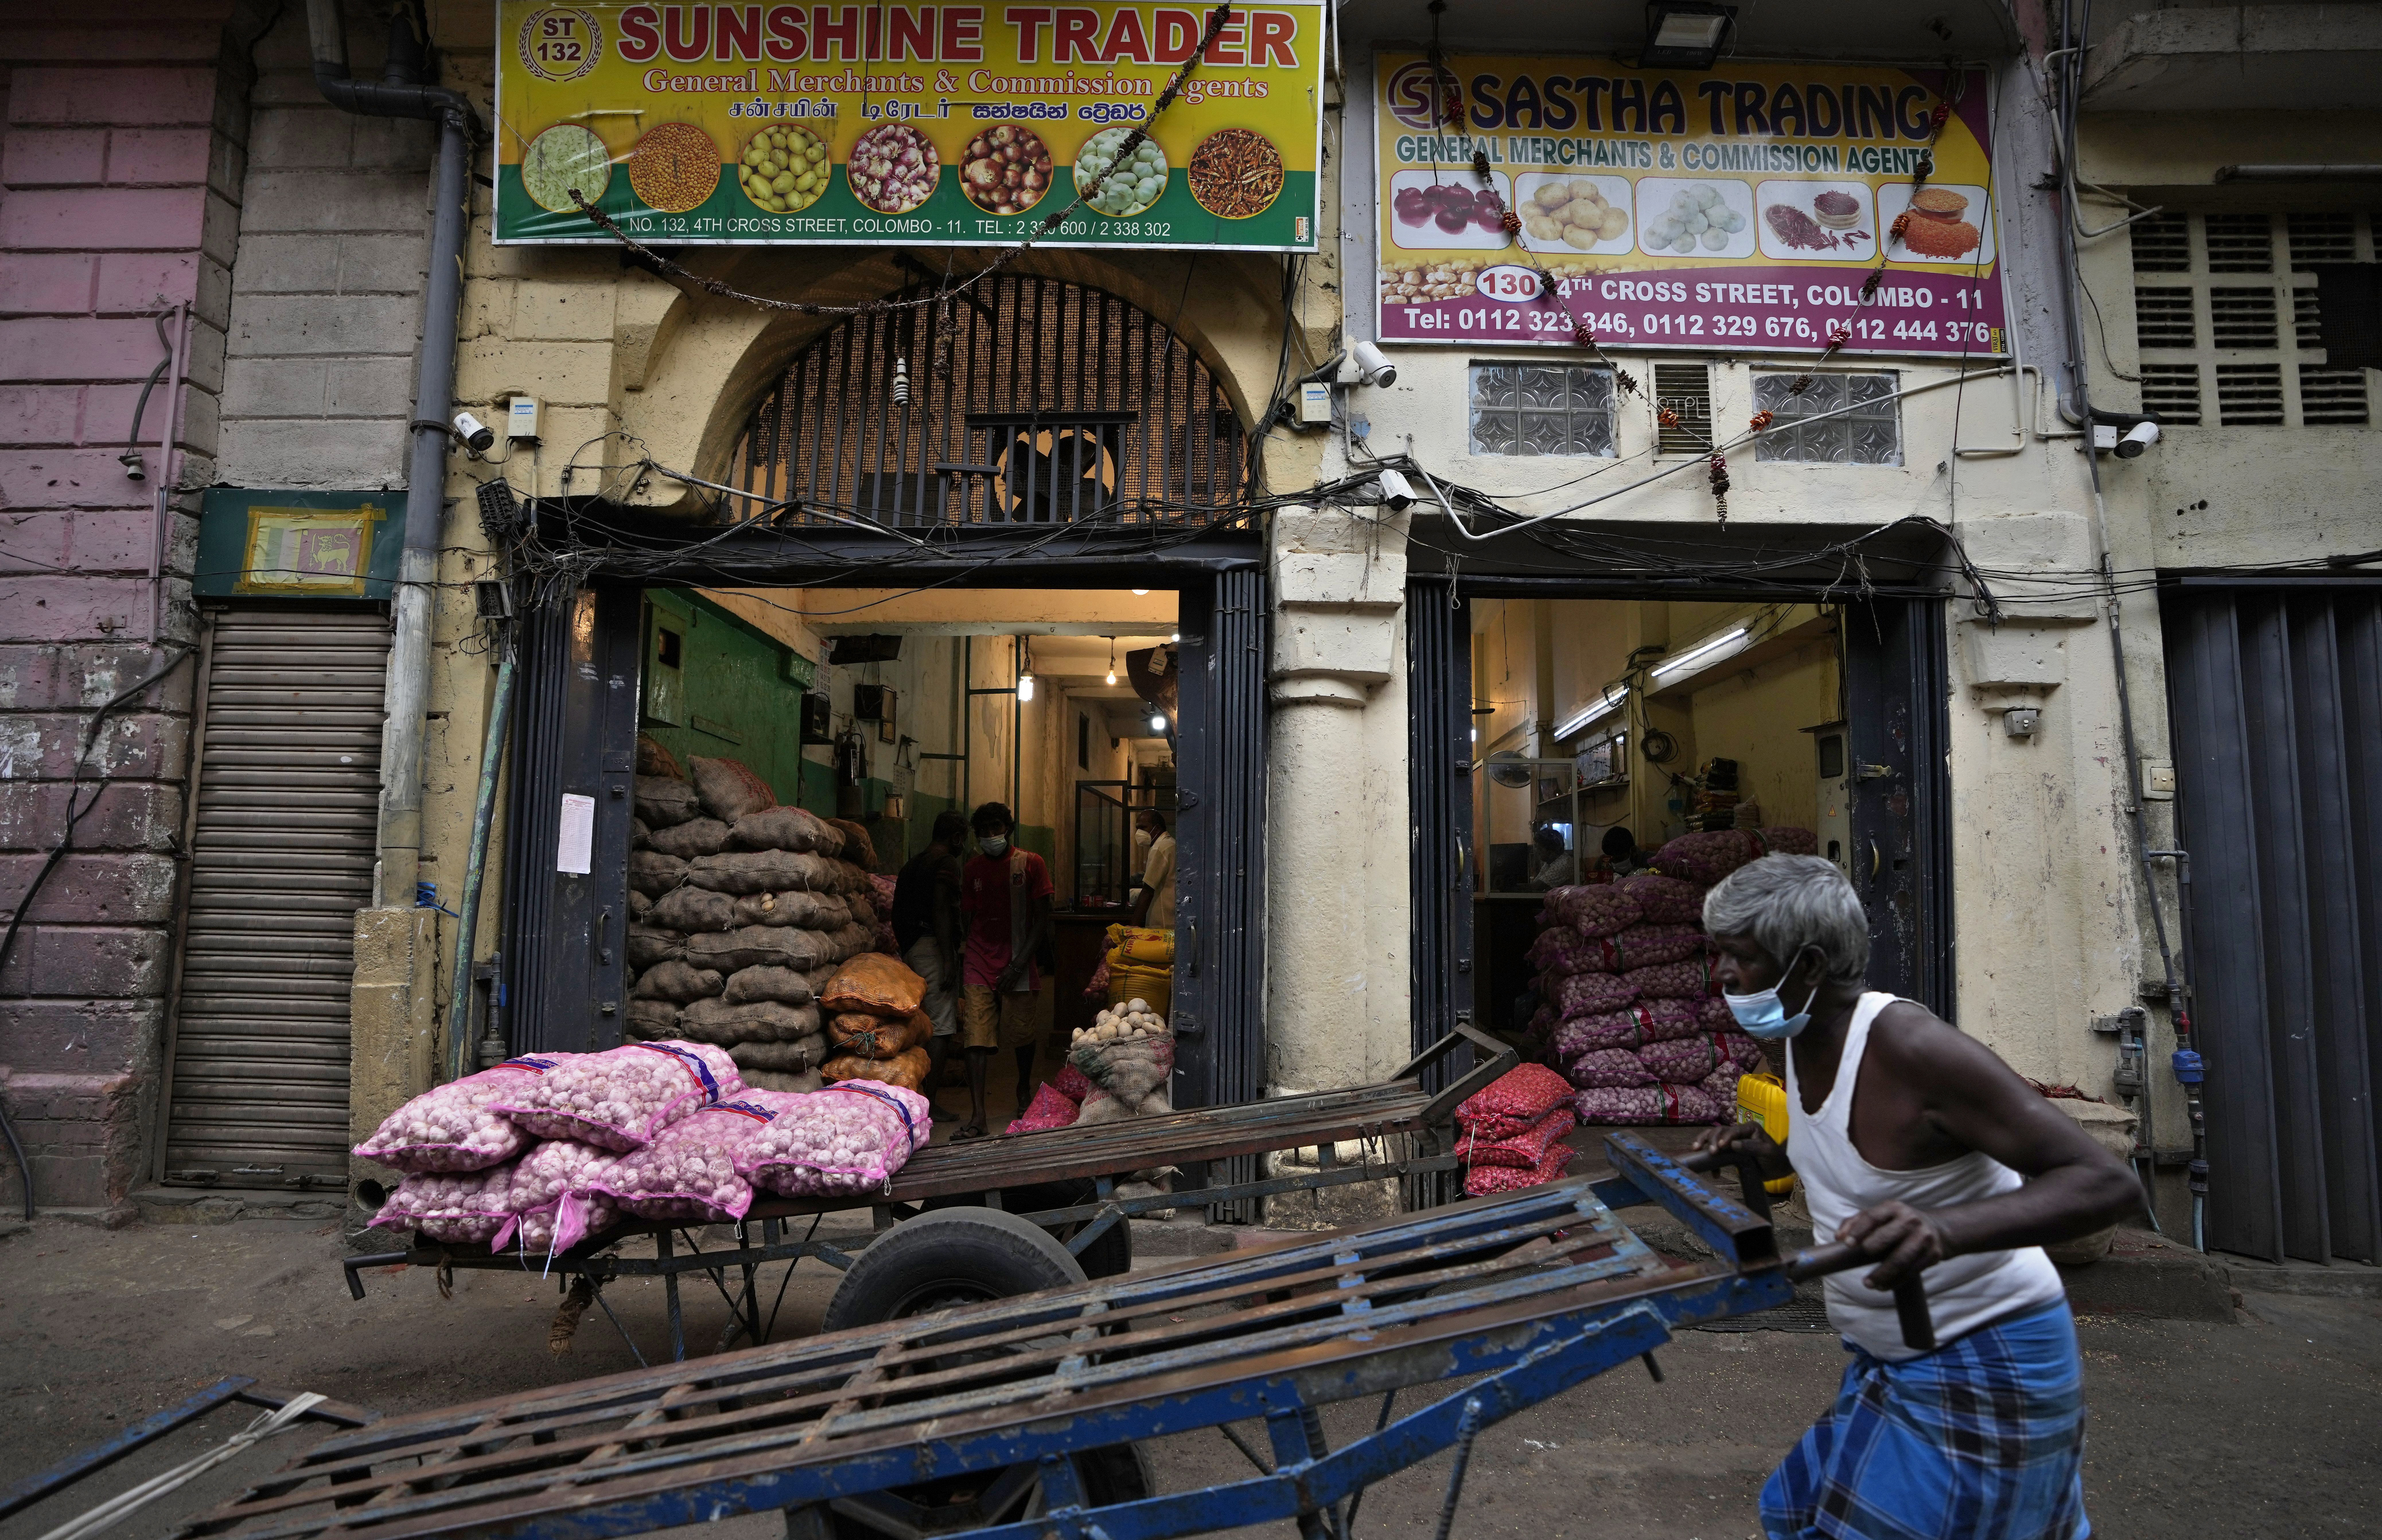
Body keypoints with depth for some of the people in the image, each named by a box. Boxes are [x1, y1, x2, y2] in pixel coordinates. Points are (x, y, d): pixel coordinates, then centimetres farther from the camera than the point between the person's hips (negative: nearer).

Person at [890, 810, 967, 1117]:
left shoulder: (914, 863, 19)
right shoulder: (946, 862, -8)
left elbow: (899, 912, 18)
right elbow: (941, 911, -17)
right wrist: (949, 960, -19)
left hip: (911, 948, 9)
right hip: (933, 946, -9)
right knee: (942, 1028, -6)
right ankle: (929, 1103, -6)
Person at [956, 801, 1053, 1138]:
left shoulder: (1031, 864, -2)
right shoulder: (972, 870, 8)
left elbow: (1042, 921, -4)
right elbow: (966, 920, 12)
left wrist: (1019, 965, -11)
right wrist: (960, 965, 3)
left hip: (1017, 964, -2)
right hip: (979, 965, 2)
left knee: (1023, 1034, 10)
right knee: (977, 1038, -7)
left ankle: (1024, 1089, 38)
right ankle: (977, 1116, -8)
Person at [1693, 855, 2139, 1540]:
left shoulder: (1908, 1046, -28)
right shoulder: (1801, 1040, -2)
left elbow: (2107, 1183, -29)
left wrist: (1945, 1229, -45)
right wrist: (1769, 1154, -1)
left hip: (1984, 1367, -8)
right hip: (1896, 1359, 8)